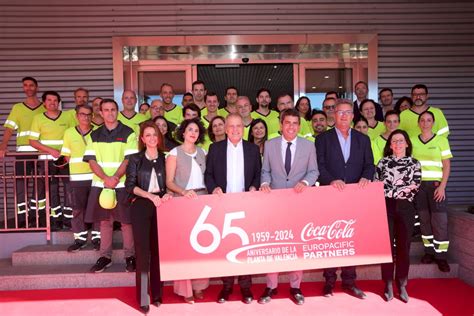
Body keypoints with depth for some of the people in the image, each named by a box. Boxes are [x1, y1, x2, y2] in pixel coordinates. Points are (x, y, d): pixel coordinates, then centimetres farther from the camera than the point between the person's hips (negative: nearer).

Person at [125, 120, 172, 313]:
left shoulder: (164, 158, 10)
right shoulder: (135, 159, 4)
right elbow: (130, 186, -4)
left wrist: (167, 195, -11)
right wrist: (150, 195, -16)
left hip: (160, 206, 2)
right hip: (141, 207, -2)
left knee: (158, 250, 4)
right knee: (143, 251, -2)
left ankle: (157, 294, 14)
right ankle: (143, 298, 4)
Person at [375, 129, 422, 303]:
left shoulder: (414, 163, 7)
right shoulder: (383, 162, 8)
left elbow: (414, 188, -3)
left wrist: (389, 191, -8)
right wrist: (402, 189, -6)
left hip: (405, 208, 0)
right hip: (386, 207, 0)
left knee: (403, 247, 5)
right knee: (387, 246, 3)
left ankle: (401, 285, 18)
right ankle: (388, 284, 14)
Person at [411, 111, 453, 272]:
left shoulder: (441, 139, 3)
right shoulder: (412, 141, 8)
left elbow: (447, 165, 1)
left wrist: (442, 186, -9)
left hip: (436, 185, -2)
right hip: (418, 185, 2)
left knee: (440, 221, -4)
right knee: (424, 219, 6)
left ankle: (441, 255, 5)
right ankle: (429, 251, 17)